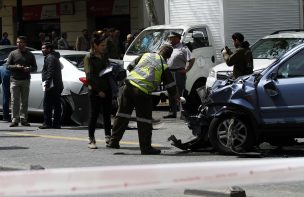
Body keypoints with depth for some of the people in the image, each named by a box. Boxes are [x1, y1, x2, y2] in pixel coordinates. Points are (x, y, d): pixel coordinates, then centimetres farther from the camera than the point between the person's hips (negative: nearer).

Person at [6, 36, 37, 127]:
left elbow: (35, 68, 10)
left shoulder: (30, 55, 9)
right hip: (15, 80, -1)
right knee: (15, 101, -5)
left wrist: (29, 69, -11)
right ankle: (15, 119, -4)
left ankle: (23, 119, 8)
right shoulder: (13, 54, 7)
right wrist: (16, 67, -13)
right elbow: (8, 66, 4)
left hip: (25, 81, 1)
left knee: (24, 101, 3)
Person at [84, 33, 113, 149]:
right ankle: (91, 139, 4)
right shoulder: (89, 58, -8)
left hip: (106, 88, 6)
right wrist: (98, 90, -17)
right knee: (94, 114, -2)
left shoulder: (104, 56, 12)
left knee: (107, 114, 9)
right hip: (95, 91, -6)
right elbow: (89, 76, -13)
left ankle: (108, 137, 16)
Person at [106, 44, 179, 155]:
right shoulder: (164, 66, 4)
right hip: (143, 92, -4)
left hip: (129, 85, 4)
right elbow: (170, 84, 8)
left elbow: (130, 67, 21)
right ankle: (145, 147, 7)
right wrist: (175, 96, 24)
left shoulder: (146, 55, 15)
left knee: (123, 114, 13)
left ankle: (113, 141, 16)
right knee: (144, 120, 4)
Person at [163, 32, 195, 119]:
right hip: (170, 73, 8)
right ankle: (172, 113, 19)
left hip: (179, 73, -8)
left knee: (179, 94, -10)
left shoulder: (183, 48, -8)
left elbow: (192, 59, -15)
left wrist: (186, 70, -16)